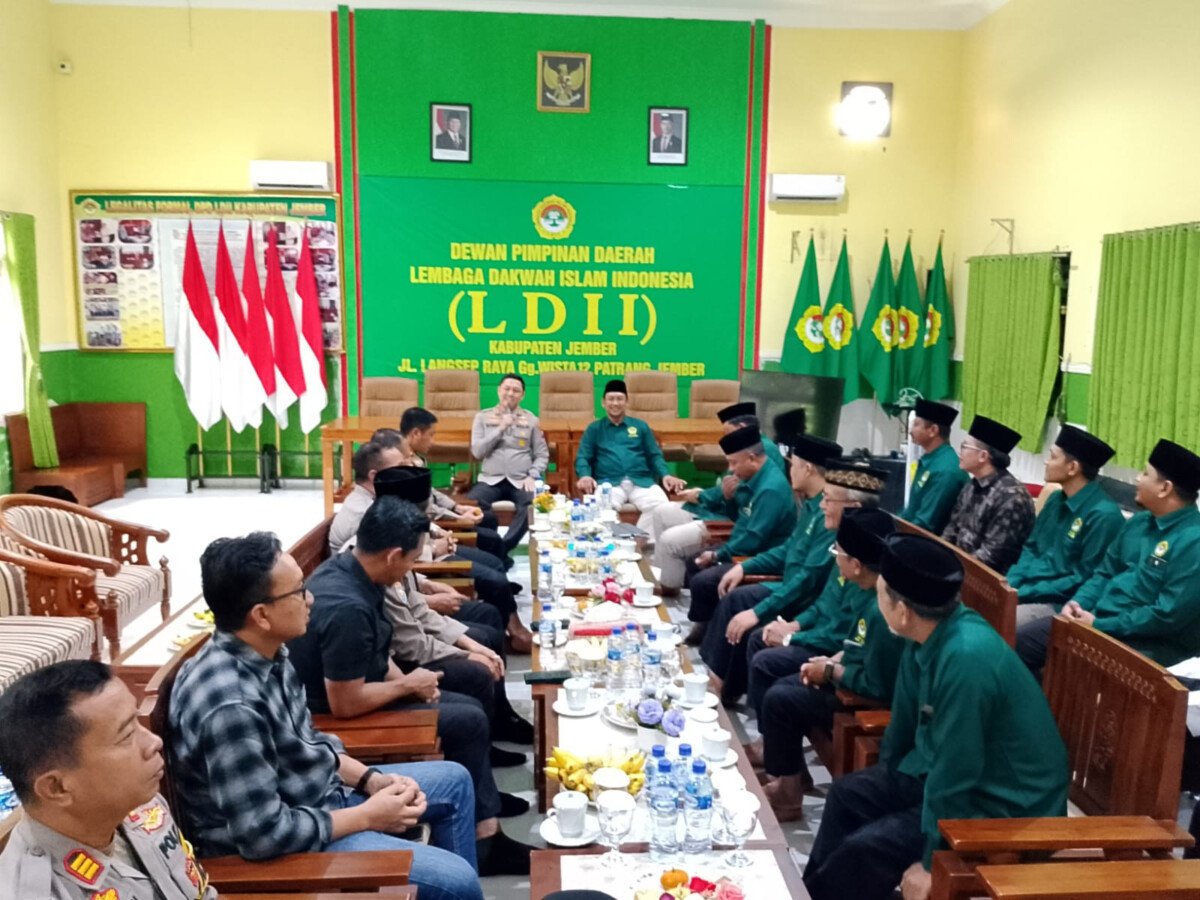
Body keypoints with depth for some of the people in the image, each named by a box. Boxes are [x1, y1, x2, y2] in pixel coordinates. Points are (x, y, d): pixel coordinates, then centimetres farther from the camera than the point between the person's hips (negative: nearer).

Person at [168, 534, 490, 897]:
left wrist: (372, 779, -2)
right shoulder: (231, 705, -33)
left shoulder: (268, 654, -5)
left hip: (316, 792, 9)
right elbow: (265, 833, -30)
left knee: (454, 780, 19)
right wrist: (368, 817, -19)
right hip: (280, 847, -9)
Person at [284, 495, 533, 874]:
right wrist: (407, 685, -16)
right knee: (470, 722, -7)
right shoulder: (347, 607, -34)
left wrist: (404, 680, -2)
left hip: (355, 690, 9)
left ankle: (483, 804, 23)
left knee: (470, 707, 10)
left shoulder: (345, 567, -5)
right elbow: (345, 704, -31)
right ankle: (483, 835, 10)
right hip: (339, 719, -9)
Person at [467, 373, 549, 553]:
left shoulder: (531, 419, 14)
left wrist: (533, 476, -7)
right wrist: (500, 428, -6)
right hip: (490, 479, 0)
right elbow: (477, 452, 1)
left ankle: (501, 549, -26)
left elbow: (542, 455, 11)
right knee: (472, 503, -34)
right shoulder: (482, 417, 13)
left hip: (521, 481, 0)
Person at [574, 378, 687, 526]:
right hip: (609, 483, -1)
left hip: (641, 481, 2)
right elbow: (582, 457, 12)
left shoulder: (641, 426, 22)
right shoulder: (594, 429, 19)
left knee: (661, 506, -30)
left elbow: (655, 455, 18)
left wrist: (665, 475, -2)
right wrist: (585, 476, -12)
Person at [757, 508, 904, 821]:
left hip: (871, 701, -10)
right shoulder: (869, 591, -2)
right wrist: (833, 660, 1)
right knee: (782, 687, 12)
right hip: (858, 679, 10)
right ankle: (792, 773, 24)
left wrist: (830, 672, -15)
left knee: (778, 700, -11)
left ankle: (786, 792, 6)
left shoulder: (883, 611, -32)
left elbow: (878, 685, -28)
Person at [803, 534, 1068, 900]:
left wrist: (930, 863, -18)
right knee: (848, 793, 15)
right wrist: (883, 780, 21)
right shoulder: (929, 635, -6)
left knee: (865, 848, -18)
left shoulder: (966, 658, -34)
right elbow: (906, 719, 9)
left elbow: (954, 779, -28)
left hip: (1003, 808, -9)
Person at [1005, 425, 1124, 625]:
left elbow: (1087, 579, -19)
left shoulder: (1103, 515, -17)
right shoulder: (1056, 500, 11)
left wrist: (1022, 594, -19)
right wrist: (1010, 584, -2)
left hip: (1060, 604, -8)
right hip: (1026, 589, 8)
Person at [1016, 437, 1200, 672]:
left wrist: (1099, 626, -19)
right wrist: (1078, 602, -2)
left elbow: (1169, 615, -24)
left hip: (1151, 642, -9)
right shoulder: (1137, 523, 11)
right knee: (1020, 641, 1)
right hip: (1098, 620, 9)